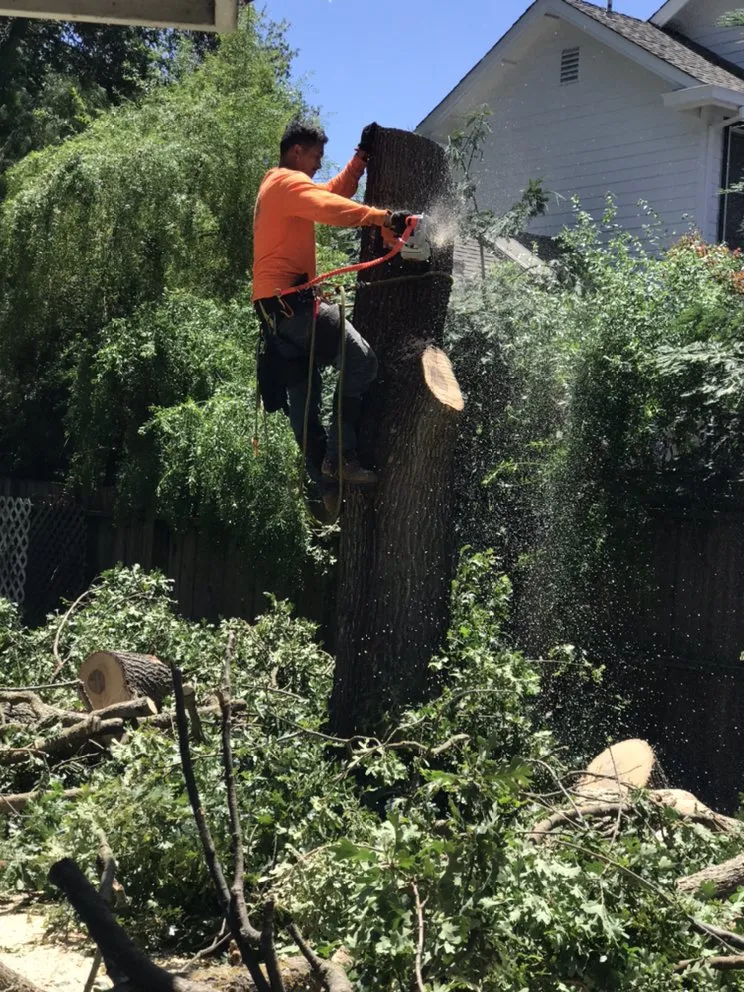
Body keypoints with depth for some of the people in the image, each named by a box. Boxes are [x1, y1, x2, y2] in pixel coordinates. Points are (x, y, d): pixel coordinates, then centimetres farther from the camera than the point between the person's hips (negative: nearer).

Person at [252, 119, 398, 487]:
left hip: (273, 306, 11)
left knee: (302, 395, 10)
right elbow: (331, 208, -27)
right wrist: (383, 218, -33)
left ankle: (322, 478, 12)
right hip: (291, 300, -11)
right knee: (361, 362, -12)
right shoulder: (288, 182, -8)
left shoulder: (277, 187, 25)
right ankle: (339, 456, -16)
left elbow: (333, 192, 29)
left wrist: (362, 155, 21)